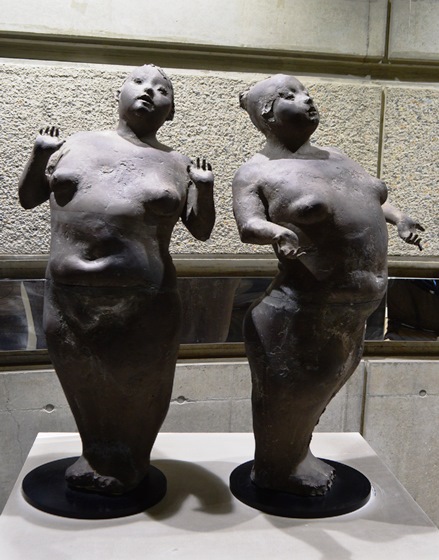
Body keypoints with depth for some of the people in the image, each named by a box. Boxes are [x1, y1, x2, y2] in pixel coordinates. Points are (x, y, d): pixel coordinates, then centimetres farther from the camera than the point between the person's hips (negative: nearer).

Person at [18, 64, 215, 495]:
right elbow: (27, 198, 13)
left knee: (136, 386, 12)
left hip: (141, 301, -2)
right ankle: (96, 455, 45)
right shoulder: (76, 145, 9)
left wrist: (204, 188, -11)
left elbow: (202, 230, 5)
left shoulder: (177, 166, 5)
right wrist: (39, 153, -2)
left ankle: (129, 463, 39)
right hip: (68, 296, 3)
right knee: (83, 383, 19)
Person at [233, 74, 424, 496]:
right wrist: (277, 232, -41)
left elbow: (370, 199, 22)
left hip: (351, 312, 8)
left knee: (315, 393, 25)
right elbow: (248, 224, -21)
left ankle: (298, 456, 47)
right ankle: (273, 471, 34)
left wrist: (398, 218, 5)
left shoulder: (335, 157, 13)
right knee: (287, 396, 9)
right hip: (305, 312, -8)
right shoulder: (257, 172, -9)